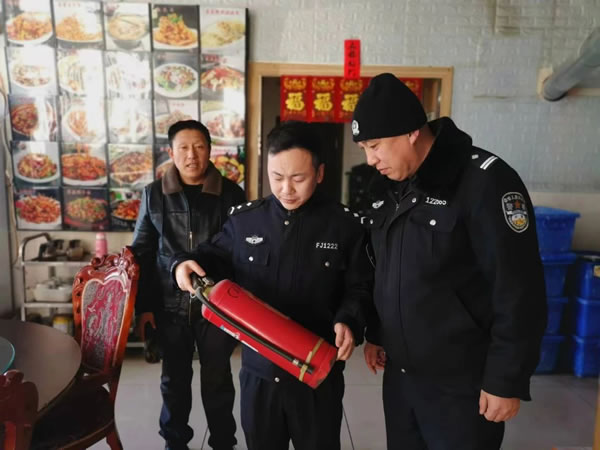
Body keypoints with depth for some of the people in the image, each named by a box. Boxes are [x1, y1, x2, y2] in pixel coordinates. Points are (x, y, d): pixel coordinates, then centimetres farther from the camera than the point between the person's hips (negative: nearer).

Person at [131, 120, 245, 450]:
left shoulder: (231, 194, -3)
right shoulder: (154, 194, 2)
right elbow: (141, 253, 4)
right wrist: (143, 305, 1)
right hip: (170, 304, 2)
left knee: (217, 379, 12)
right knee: (174, 378, 17)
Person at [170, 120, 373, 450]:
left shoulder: (346, 226, -8)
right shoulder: (245, 219, -1)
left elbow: (360, 288, -3)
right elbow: (216, 257, 12)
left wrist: (349, 321, -21)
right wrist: (186, 263, -8)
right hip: (258, 368, 3)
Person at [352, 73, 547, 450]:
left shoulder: (486, 182, -18)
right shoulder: (388, 187, 4)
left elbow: (520, 294, -18)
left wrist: (506, 381, -15)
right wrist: (375, 334, 17)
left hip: (462, 384, -6)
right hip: (399, 373, 7)